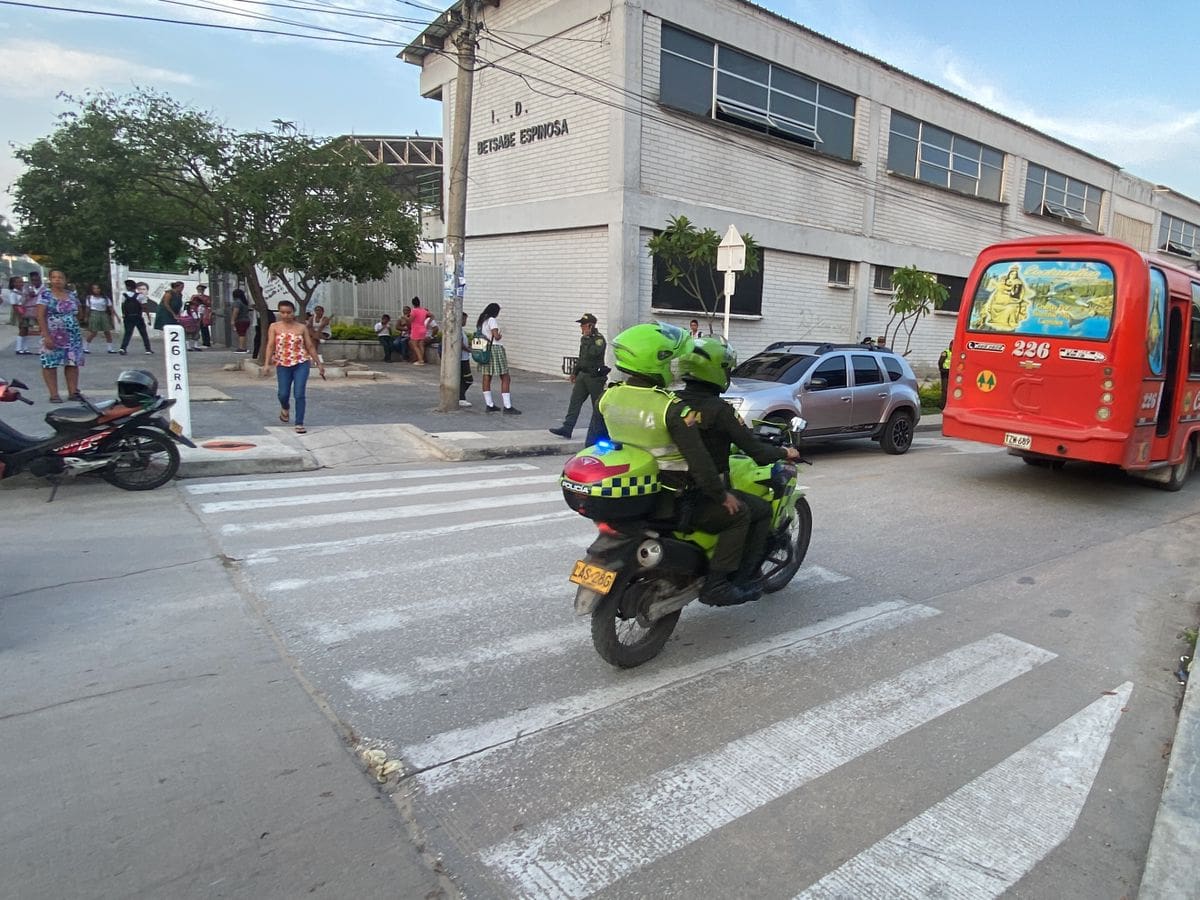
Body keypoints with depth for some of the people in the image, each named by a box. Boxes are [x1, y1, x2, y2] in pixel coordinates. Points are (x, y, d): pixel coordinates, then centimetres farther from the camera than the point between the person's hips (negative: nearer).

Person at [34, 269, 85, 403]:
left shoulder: (72, 295, 10)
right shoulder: (45, 294, -4)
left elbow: (77, 313, 19)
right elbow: (41, 316, -10)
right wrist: (46, 336, -18)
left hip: (73, 336, 4)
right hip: (53, 335, -4)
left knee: (73, 363, 3)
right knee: (50, 364, -3)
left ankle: (73, 391, 9)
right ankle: (54, 394, -1)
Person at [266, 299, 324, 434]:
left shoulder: (302, 327, 4)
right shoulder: (274, 327, 3)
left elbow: (310, 346, 7)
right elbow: (270, 345, -3)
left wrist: (319, 363, 7)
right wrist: (268, 363, -14)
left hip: (301, 363, -1)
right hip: (282, 364, 1)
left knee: (299, 394, -8)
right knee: (283, 394, 4)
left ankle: (299, 423, -1)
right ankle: (285, 408, 41)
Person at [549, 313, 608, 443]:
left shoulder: (599, 339, -13)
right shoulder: (585, 338, 14)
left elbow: (593, 353, -32)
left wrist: (587, 337, -22)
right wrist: (575, 372, 27)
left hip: (595, 377, -8)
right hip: (583, 374, 9)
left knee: (597, 405, 2)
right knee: (574, 401, 2)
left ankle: (595, 432, 12)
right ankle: (567, 428, 0)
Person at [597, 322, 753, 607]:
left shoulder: (609, 396, -5)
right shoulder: (672, 408, -23)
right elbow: (698, 460, -21)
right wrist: (722, 495, -9)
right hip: (667, 500, -7)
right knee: (738, 513, 7)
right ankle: (716, 585, 3)